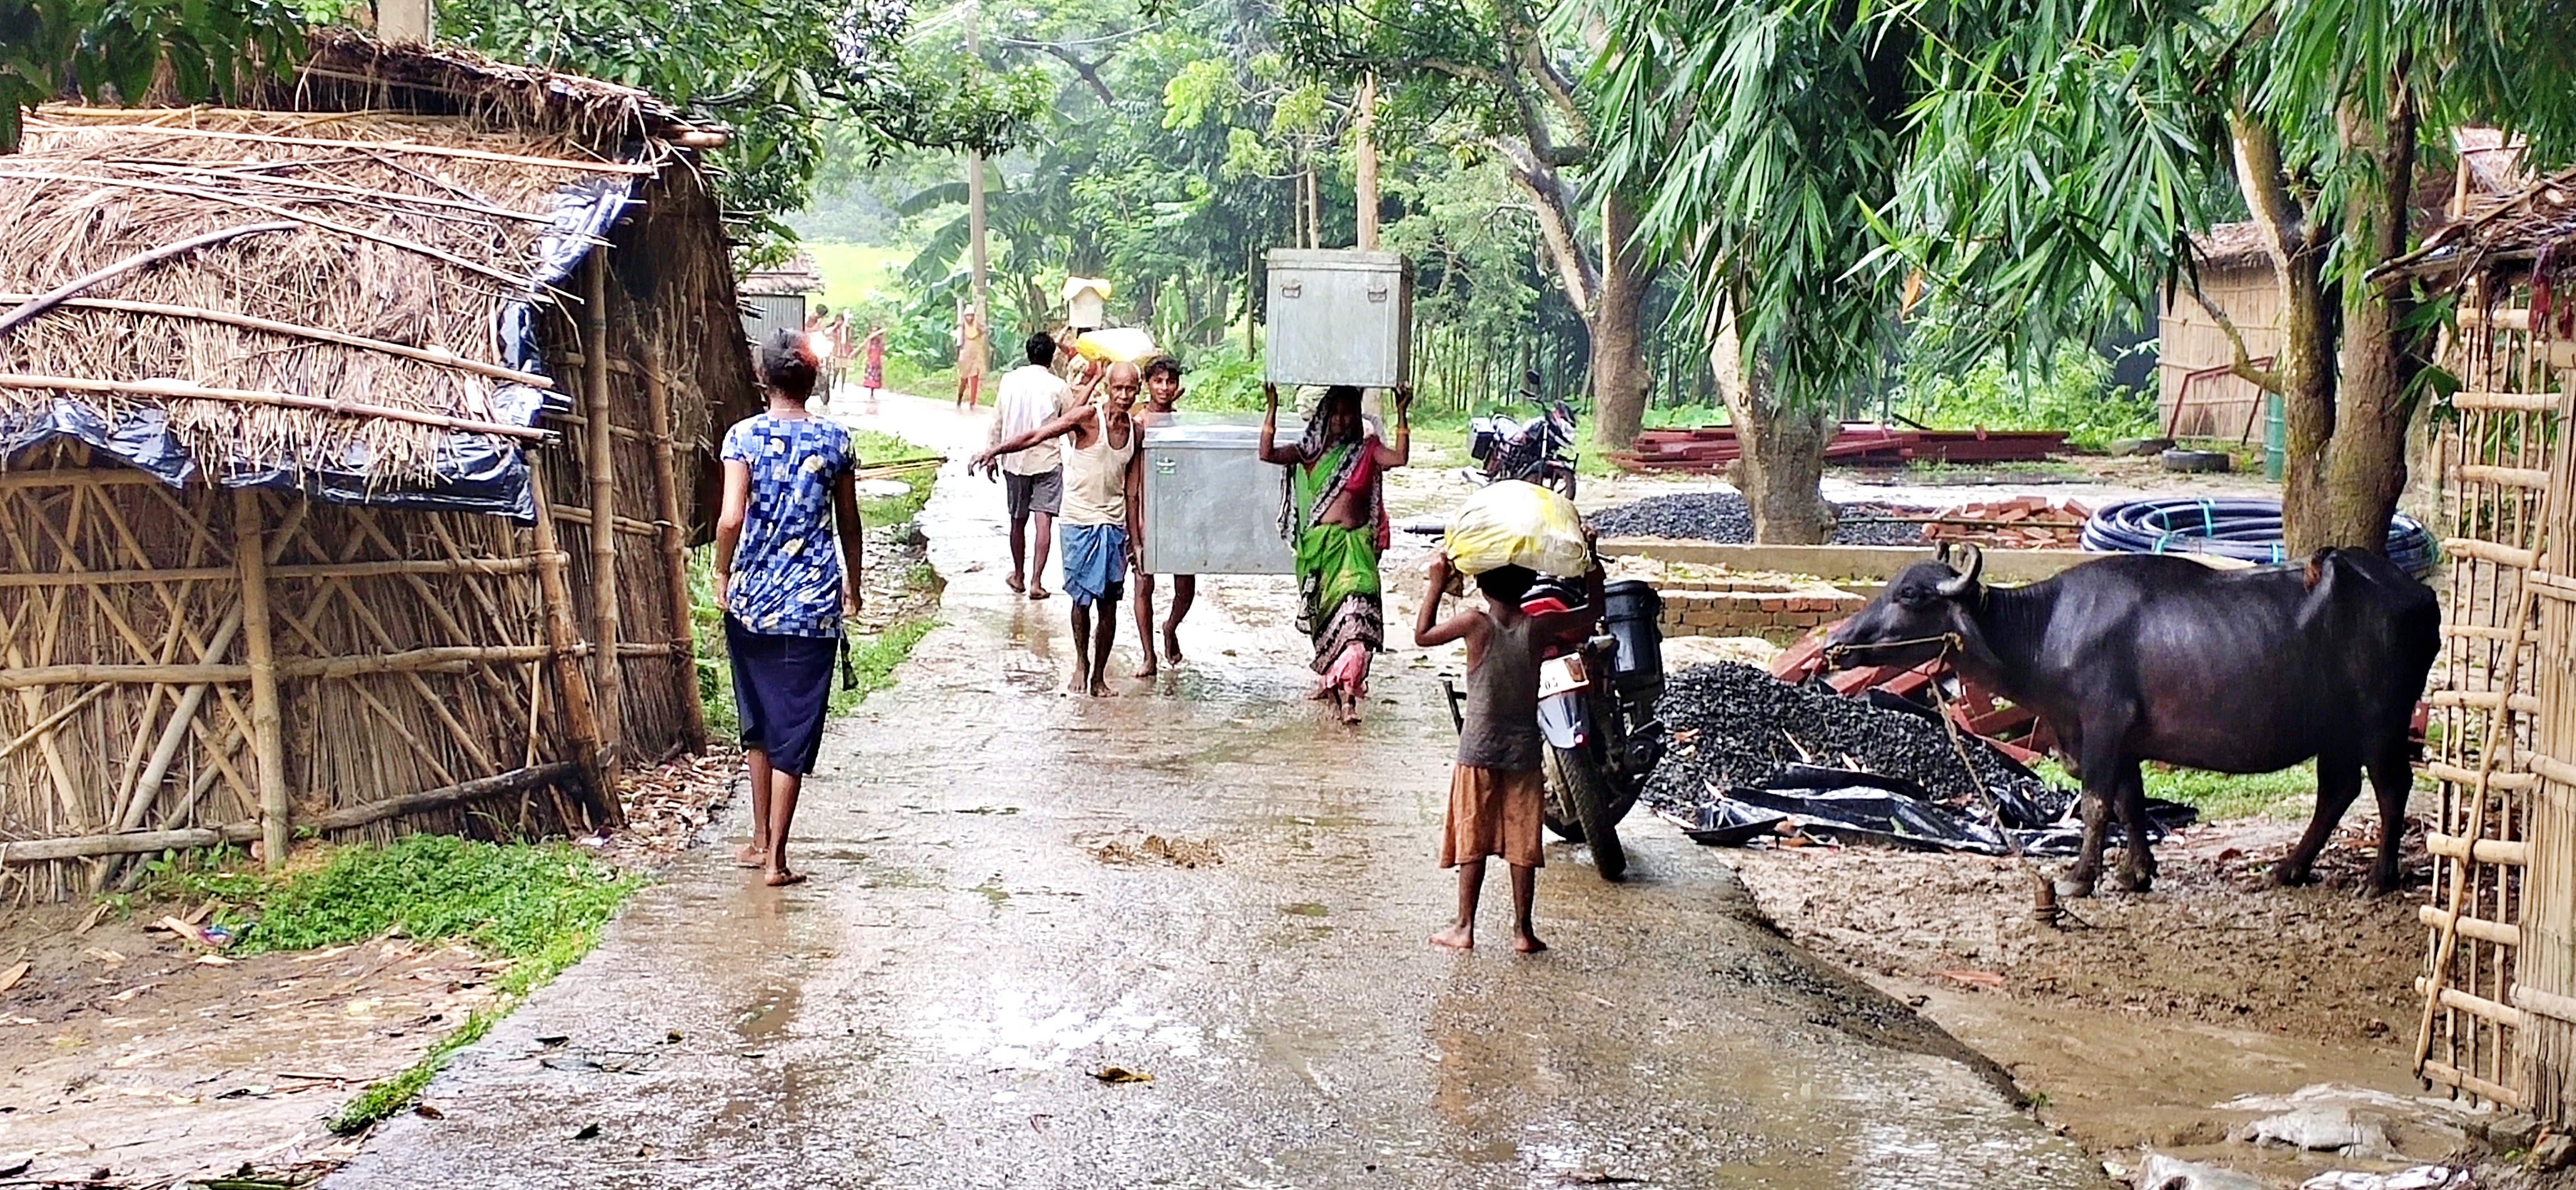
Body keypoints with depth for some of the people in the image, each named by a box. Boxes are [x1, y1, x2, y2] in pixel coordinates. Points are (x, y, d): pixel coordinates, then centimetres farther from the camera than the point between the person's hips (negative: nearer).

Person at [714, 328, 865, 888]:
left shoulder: (744, 437, -5)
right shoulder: (834, 440, -1)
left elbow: (732, 519, -14)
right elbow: (849, 525, 6)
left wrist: (723, 575, 2)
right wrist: (852, 585, 20)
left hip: (752, 599, 1)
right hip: (813, 603, -1)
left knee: (758, 723, 18)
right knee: (794, 729, 2)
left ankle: (761, 838, 26)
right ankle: (775, 856, 3)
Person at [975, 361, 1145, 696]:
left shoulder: (1135, 432, 5)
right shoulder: (1088, 416, -10)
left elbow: (1131, 492, 12)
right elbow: (1037, 435, -18)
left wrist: (1134, 539, 12)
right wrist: (995, 450, -31)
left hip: (1114, 526, 4)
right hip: (1078, 521, -4)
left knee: (1109, 603, 3)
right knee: (1082, 599, -1)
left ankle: (1099, 674, 15)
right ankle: (1081, 661, 22)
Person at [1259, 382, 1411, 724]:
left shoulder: (1367, 450, 7)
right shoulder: (1311, 451, 9)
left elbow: (1400, 458, -11)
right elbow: (1267, 454, -2)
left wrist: (1401, 414, -17)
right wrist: (1272, 410, -9)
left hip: (1355, 542, -2)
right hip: (1318, 542, 2)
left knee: (1356, 611, -20)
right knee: (1323, 614, 10)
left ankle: (1345, 691, -27)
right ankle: (1329, 679, 31)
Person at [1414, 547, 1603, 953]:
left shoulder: (1476, 623, -13)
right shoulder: (1538, 627, -7)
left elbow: (1422, 635, 0)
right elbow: (1593, 609, 7)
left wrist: (1437, 585, 1)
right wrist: (1593, 560, 13)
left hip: (1479, 752, -1)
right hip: (1525, 752, 2)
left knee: (1472, 843, 8)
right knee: (1523, 844, 9)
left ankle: (1465, 929, 11)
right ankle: (1523, 931, 13)